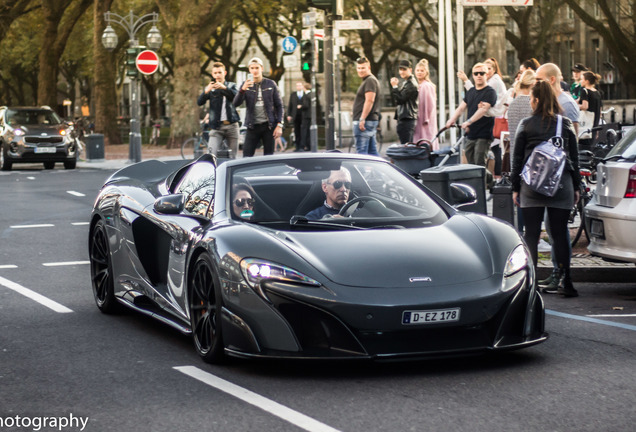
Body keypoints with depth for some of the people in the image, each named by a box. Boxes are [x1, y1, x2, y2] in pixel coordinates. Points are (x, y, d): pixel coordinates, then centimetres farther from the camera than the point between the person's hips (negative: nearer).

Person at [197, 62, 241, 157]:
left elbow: (236, 96, -10)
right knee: (210, 153, -17)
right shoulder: (210, 88, 11)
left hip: (231, 125, 1)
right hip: (216, 127, -1)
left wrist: (224, 88, -27)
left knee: (233, 155, 1)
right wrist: (206, 91, -25)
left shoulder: (232, 86, 13)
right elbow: (200, 102, -5)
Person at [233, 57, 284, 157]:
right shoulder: (246, 85, 4)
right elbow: (236, 103, -8)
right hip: (253, 126, 0)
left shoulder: (271, 84, 4)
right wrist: (242, 90, -26)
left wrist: (279, 125, -4)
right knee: (247, 157, -5)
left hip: (268, 126, 0)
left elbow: (279, 105, 5)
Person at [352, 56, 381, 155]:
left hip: (365, 121, -11)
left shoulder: (370, 81, -11)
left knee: (361, 151, -12)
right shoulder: (368, 80, 22)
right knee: (372, 150, 10)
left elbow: (369, 101, -21)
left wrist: (362, 119, -24)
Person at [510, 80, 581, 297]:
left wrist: (515, 187, 9)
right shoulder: (566, 124, 5)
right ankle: (564, 281, -1)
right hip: (562, 185, 1)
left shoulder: (526, 125, 0)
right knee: (560, 233, 4)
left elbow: (517, 158, 2)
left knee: (531, 233, 2)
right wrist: (576, 187, 15)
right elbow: (574, 158, 8)